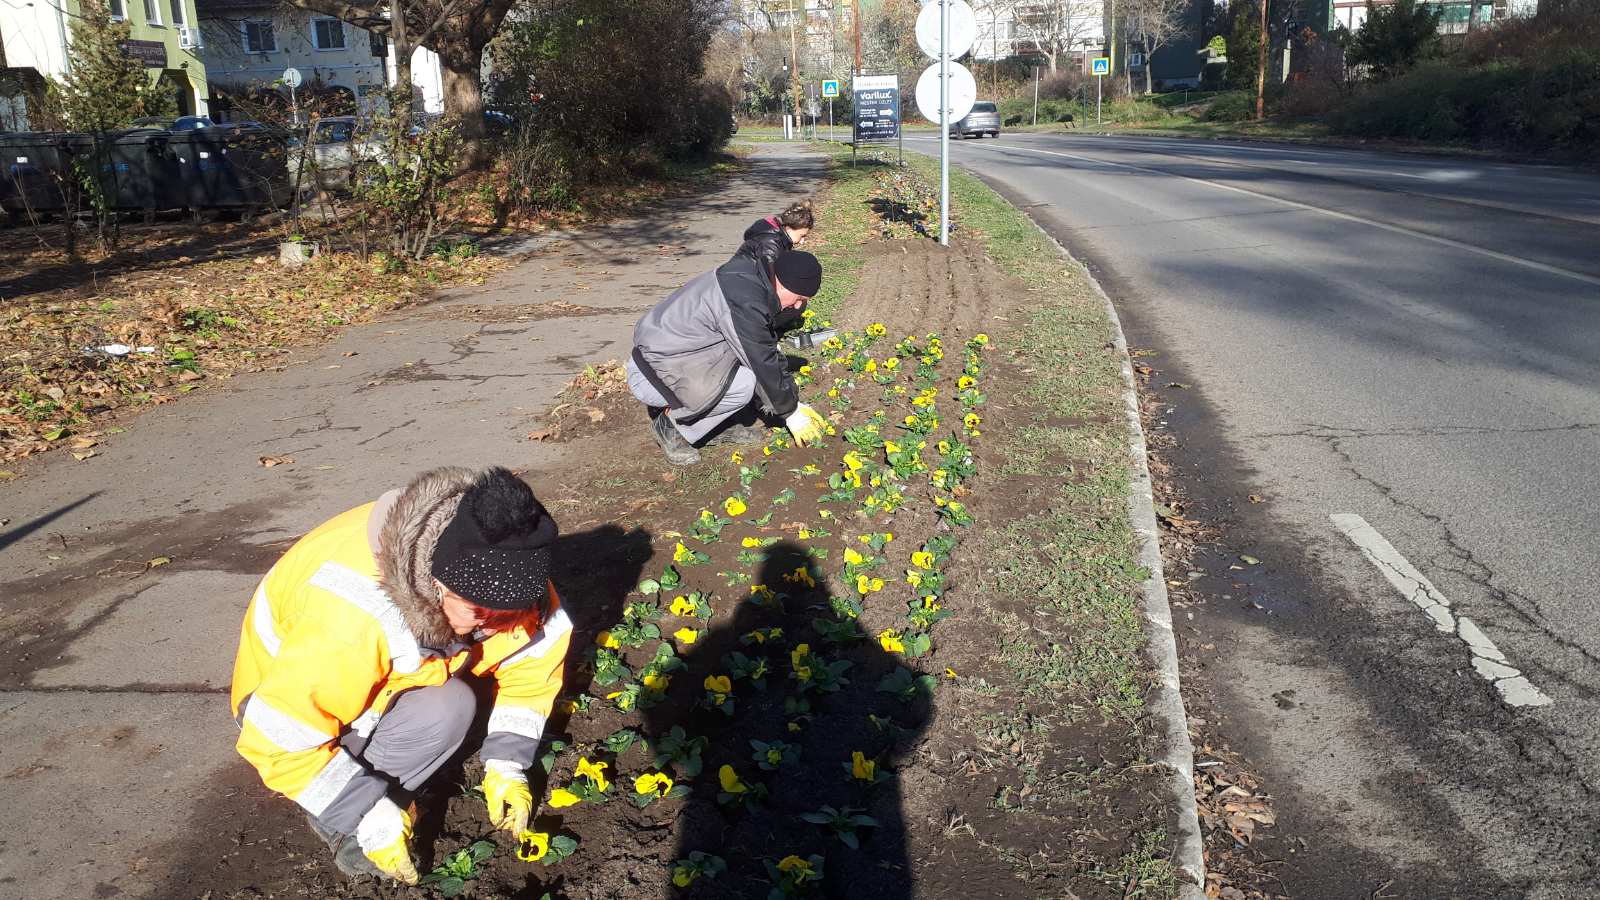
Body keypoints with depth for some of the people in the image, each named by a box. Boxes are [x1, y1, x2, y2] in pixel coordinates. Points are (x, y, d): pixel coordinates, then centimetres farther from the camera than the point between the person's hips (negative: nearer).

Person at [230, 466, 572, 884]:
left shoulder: (496, 577, -22)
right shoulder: (352, 617, -41)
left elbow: (531, 665, -8)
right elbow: (280, 739, -34)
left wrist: (507, 766, -16)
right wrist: (372, 818, -29)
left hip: (396, 674, 7)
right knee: (442, 708, -30)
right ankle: (342, 818, -8)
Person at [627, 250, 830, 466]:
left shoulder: (751, 277, 5)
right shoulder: (746, 303, -26)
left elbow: (769, 353, 14)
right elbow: (764, 366, -17)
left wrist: (794, 402, 15)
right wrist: (791, 413, -2)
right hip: (651, 373, -10)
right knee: (745, 384, -24)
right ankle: (671, 423, -5)